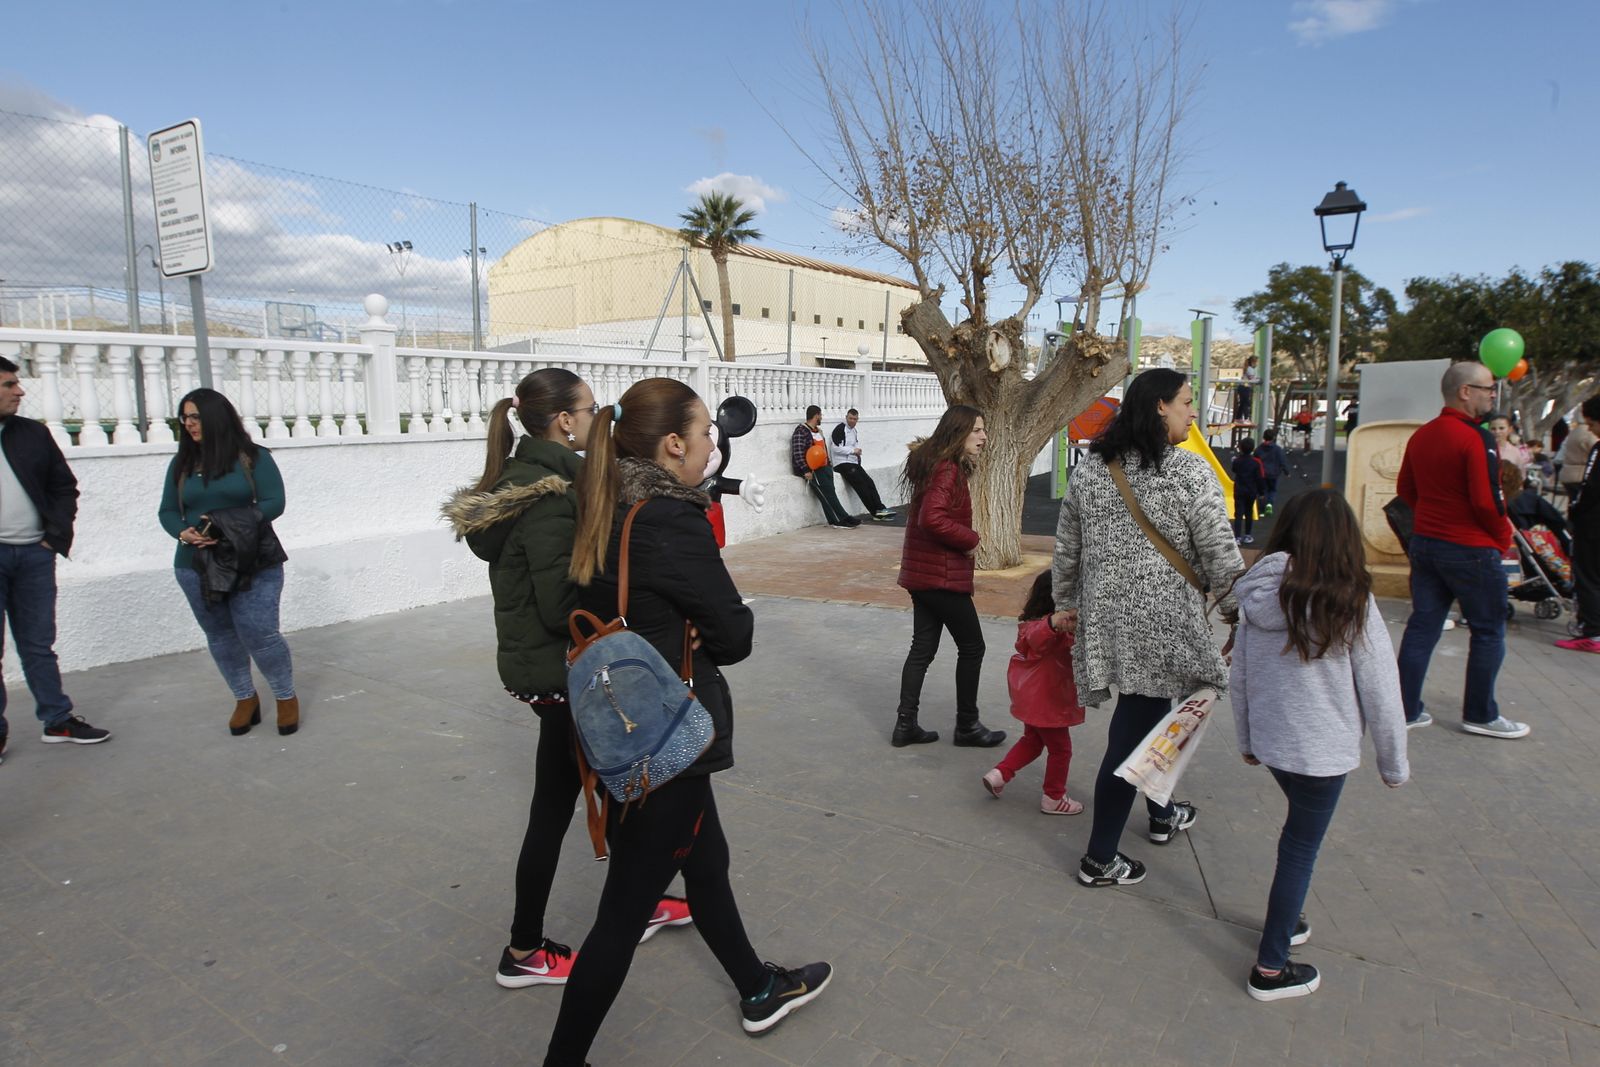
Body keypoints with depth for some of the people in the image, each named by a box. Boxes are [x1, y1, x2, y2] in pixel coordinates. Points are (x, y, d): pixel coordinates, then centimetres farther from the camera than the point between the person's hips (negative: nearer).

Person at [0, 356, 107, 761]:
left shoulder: (34, 434, 7)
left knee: (38, 644, 12)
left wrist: (58, 535, 1)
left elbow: (64, 486, 12)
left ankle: (57, 720, 19)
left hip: (35, 554, 3)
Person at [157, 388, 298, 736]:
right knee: (220, 636, 9)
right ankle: (245, 698, 26)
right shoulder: (182, 464, 12)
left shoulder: (253, 457, -1)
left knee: (259, 634, -10)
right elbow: (167, 511, 11)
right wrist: (183, 532, -11)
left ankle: (287, 697, 10)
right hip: (196, 566, 5)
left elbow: (274, 502, -8)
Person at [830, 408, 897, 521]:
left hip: (853, 462, 9)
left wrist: (857, 452, 4)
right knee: (860, 483, -18)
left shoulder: (854, 431, 20)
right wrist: (852, 450, -16)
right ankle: (876, 511, -17)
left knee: (869, 482, -7)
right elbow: (835, 448, -18)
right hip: (841, 463, -9)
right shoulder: (840, 429, -8)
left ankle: (879, 509, -12)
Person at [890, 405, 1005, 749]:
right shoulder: (948, 469, -19)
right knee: (972, 647, 4)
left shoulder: (937, 464, 13)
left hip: (922, 574, 10)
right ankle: (967, 726, 17)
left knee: (923, 647, 13)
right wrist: (971, 540, -17)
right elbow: (933, 518, -30)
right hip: (942, 576, -10)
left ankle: (906, 724, 18)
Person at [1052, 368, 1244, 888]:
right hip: (1162, 622, -6)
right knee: (1135, 731, 1)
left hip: (1106, 618, 7)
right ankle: (1100, 858, 10)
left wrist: (1066, 601, 25)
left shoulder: (1088, 469, 7)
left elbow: (1066, 547, 13)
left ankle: (1161, 815, 45)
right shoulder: (1188, 471, -11)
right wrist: (1239, 612, 4)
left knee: (1143, 717, 24)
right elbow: (1220, 555, -9)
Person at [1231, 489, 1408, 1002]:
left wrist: (1247, 741, 18)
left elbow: (1239, 678, 4)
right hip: (1323, 750, -4)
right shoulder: (1351, 604, -18)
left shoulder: (1257, 596, -5)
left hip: (1270, 742, 5)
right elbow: (1380, 691, -11)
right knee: (1301, 848, 8)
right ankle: (1270, 969, 18)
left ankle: (1283, 922, 43)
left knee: (1298, 831, 26)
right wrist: (1394, 763, 3)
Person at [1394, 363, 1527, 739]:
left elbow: (1405, 489, 14)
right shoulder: (1476, 437, -17)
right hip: (1471, 549, -7)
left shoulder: (1420, 436, 7)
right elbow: (1486, 500, -20)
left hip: (1424, 544, 7)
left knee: (1422, 626, 10)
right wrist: (1504, 537, -5)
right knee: (1488, 632, 8)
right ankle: (1480, 715, 18)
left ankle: (1405, 708, 14)